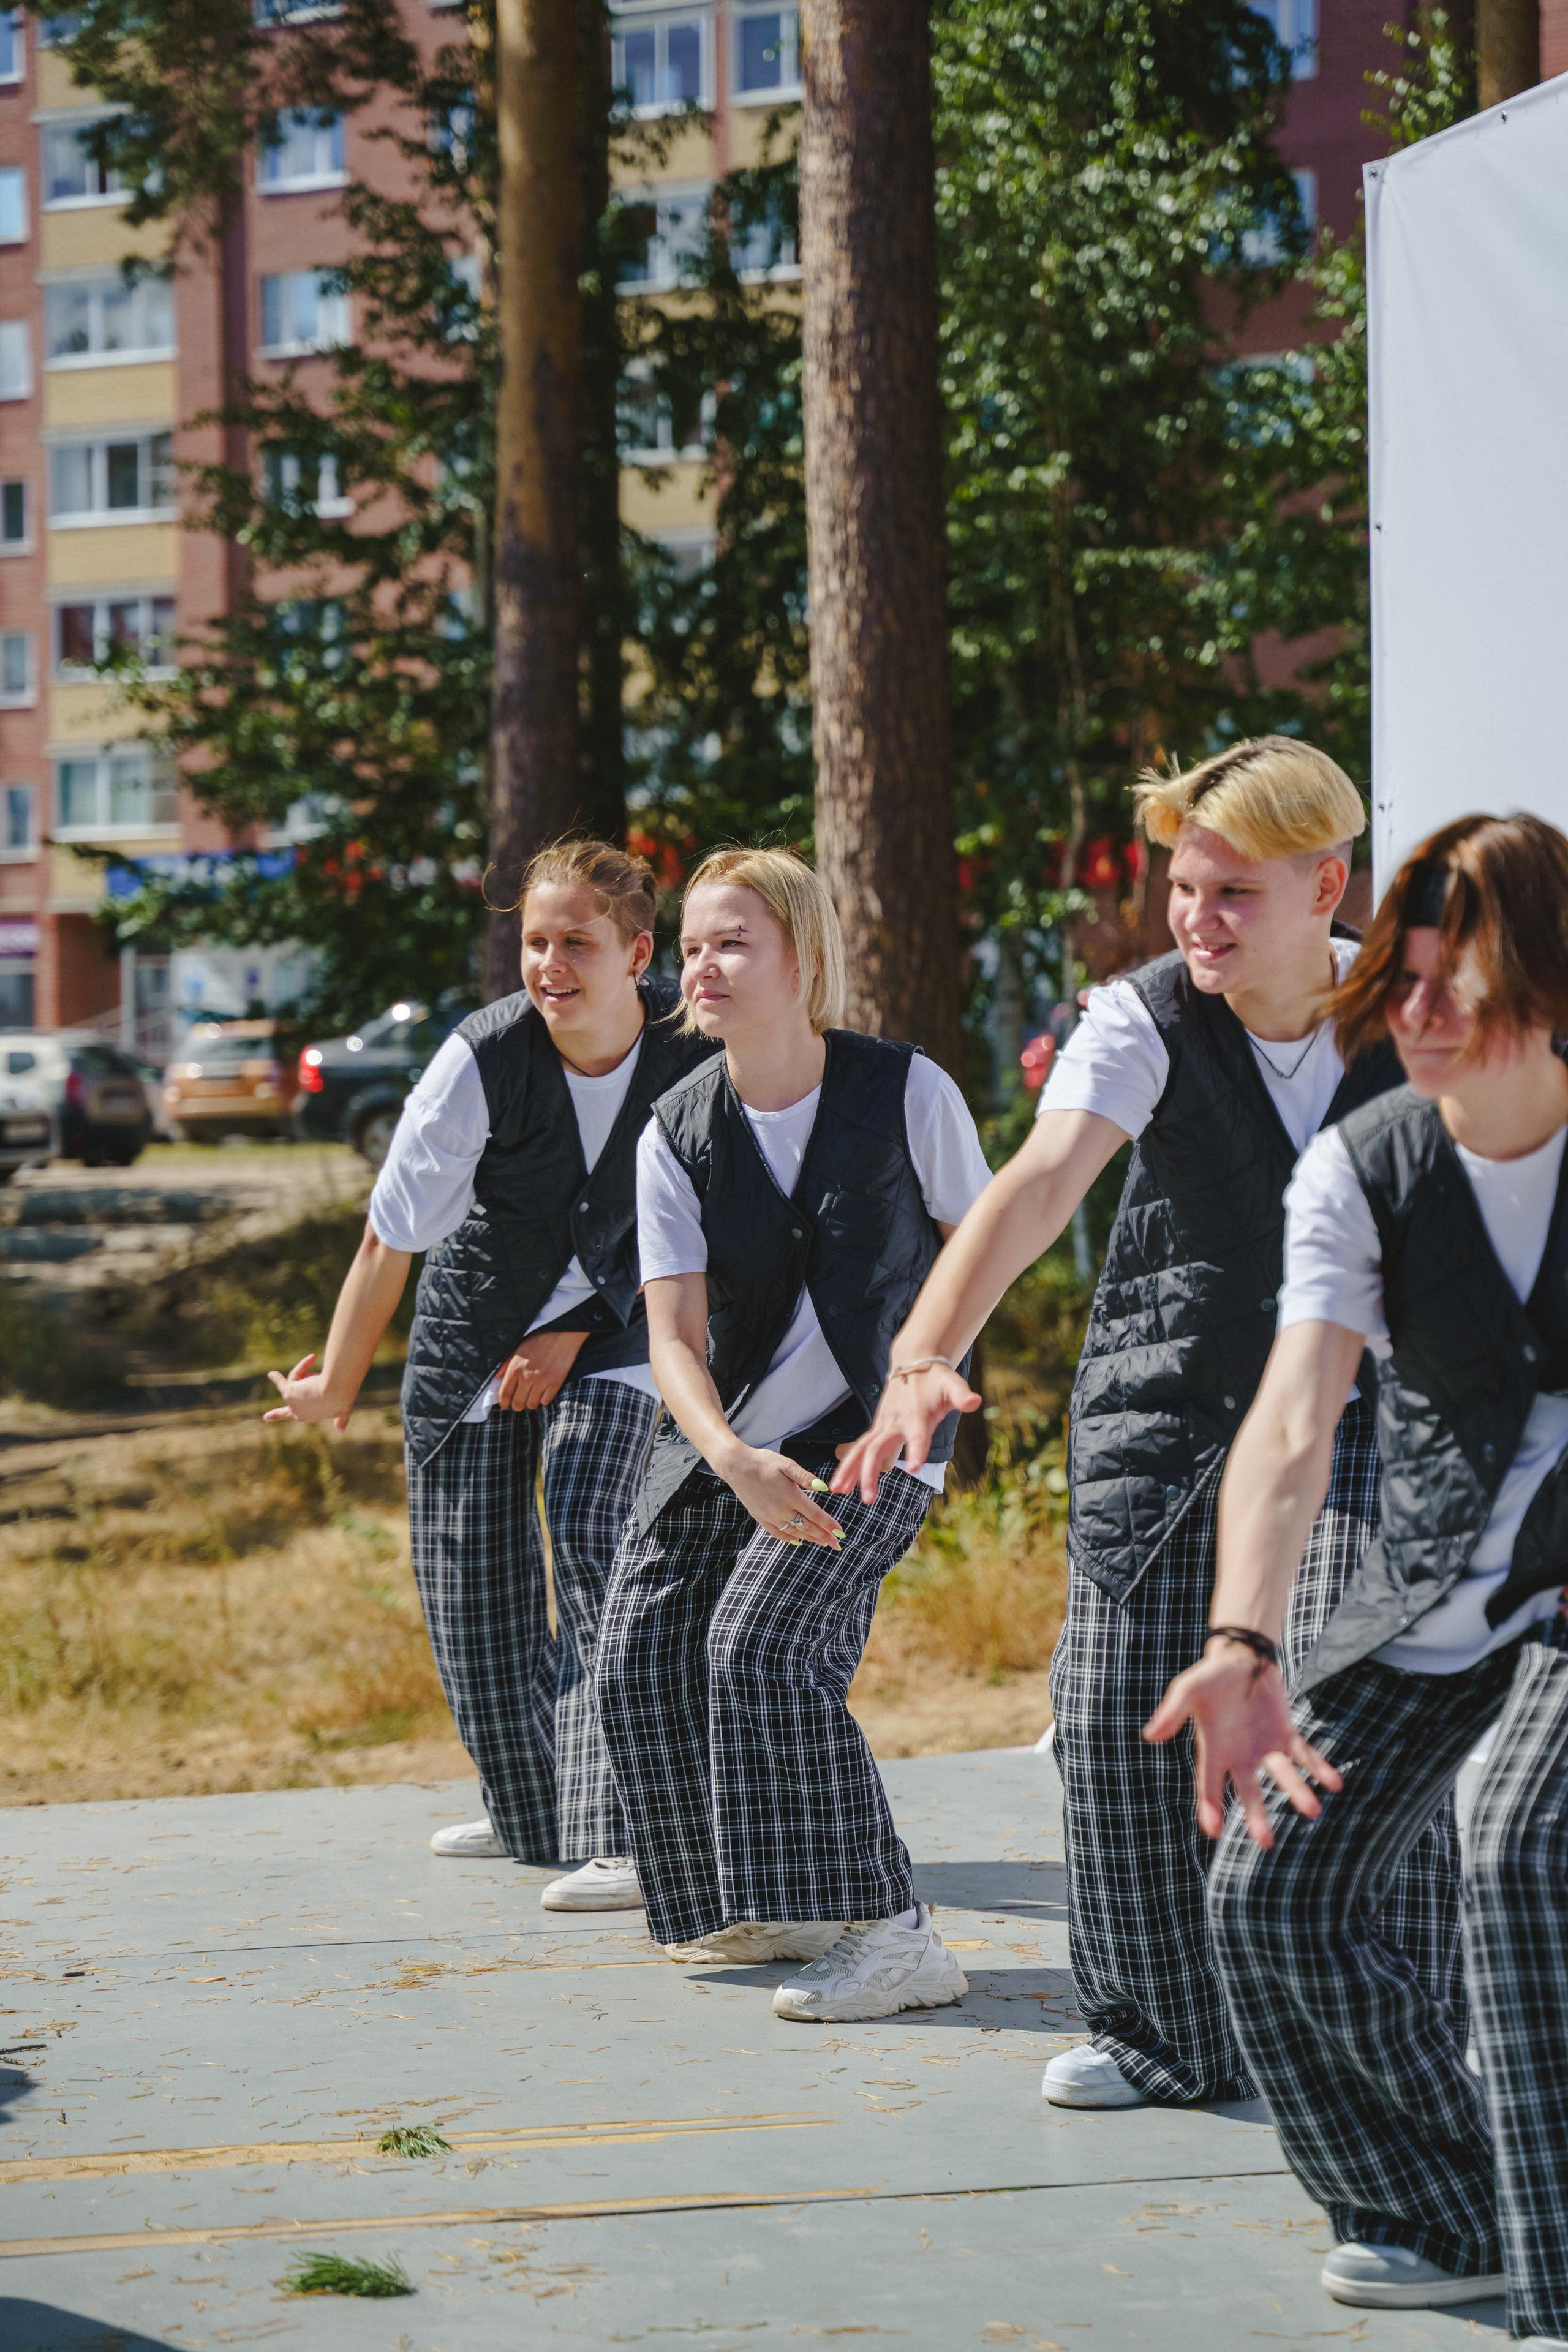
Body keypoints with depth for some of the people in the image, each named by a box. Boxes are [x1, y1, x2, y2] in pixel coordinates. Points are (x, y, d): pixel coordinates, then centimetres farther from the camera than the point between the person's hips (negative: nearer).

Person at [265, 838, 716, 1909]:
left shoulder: (696, 1056, -18)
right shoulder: (482, 1061, -24)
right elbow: (391, 1237, -14)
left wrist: (576, 1335, -7)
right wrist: (336, 1386, -4)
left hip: (610, 1329, 0)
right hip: (476, 1329, 0)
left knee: (595, 1550, -18)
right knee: (476, 1588, 3)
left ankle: (616, 1840, -20)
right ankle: (526, 1811, 23)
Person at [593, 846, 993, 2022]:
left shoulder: (905, 1091, -11)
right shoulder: (677, 1134, -4)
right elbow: (675, 1332, -8)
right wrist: (733, 1459, -25)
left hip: (870, 1438, -5)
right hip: (722, 1443, 5)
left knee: (764, 1643, -21)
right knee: (645, 1656, -2)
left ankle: (892, 1935, -16)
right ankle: (757, 1908, 18)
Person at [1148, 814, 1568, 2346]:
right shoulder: (1361, 1171, -10)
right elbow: (1291, 1426, -22)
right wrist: (1242, 1645, -38)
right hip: (1434, 1590, 4)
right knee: (1270, 1889, -3)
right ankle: (1445, 2217, 21)